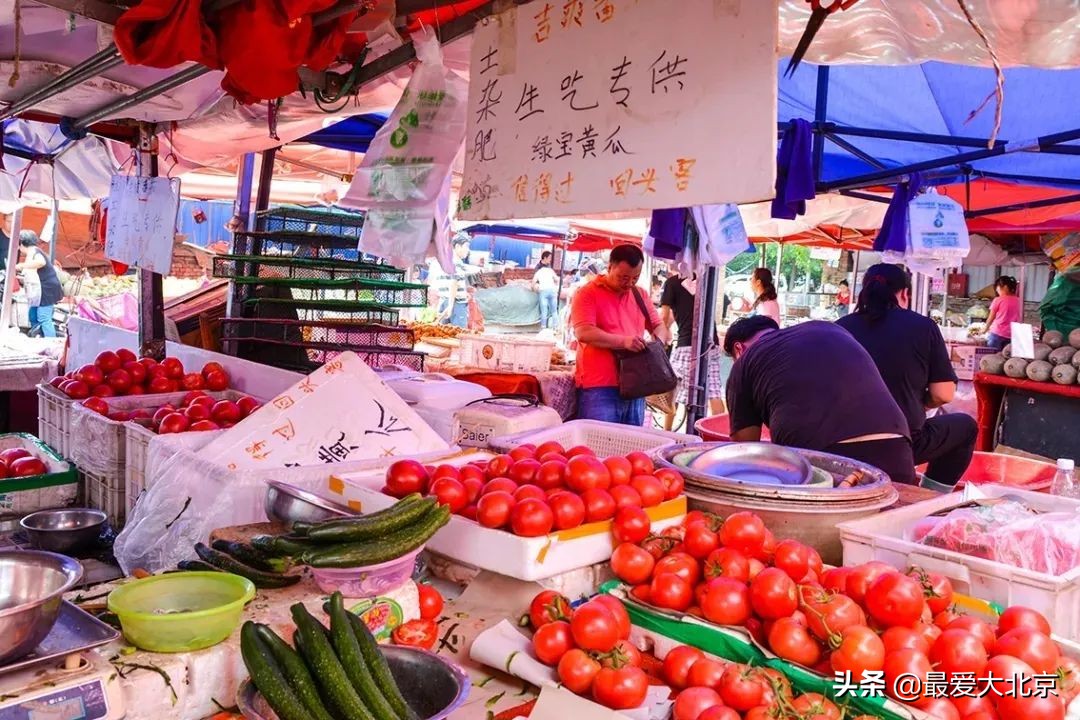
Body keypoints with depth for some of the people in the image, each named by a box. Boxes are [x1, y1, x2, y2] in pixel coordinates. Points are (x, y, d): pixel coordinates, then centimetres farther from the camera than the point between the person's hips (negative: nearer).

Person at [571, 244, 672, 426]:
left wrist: (659, 341, -2)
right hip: (599, 388, -6)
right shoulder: (587, 294, -4)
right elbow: (584, 333, -16)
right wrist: (623, 341, -25)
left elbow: (658, 325, 22)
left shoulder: (640, 294, 16)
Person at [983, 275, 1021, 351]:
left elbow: (991, 318, 5)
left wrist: (986, 329, 21)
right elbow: (1020, 319, 11)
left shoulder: (998, 300, -4)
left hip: (997, 333, -4)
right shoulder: (1018, 301, 7)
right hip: (1011, 335, 4)